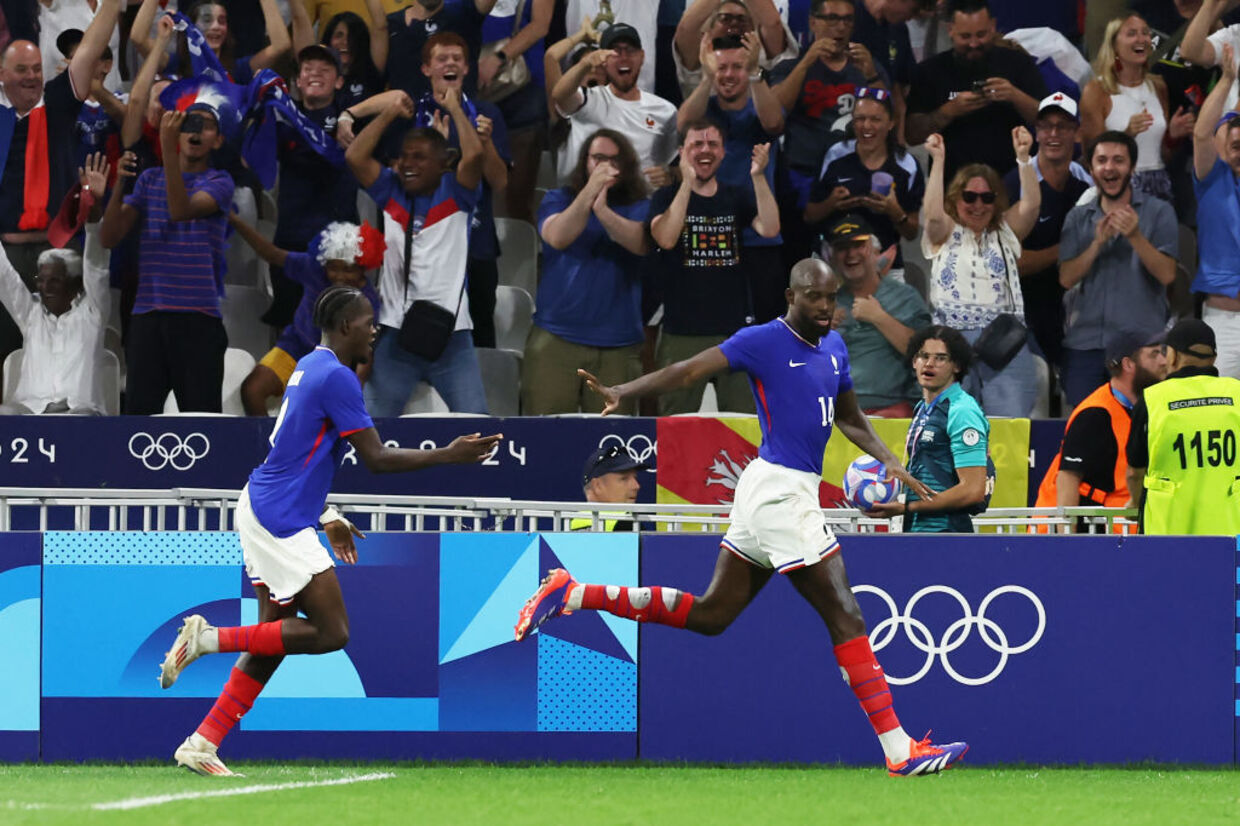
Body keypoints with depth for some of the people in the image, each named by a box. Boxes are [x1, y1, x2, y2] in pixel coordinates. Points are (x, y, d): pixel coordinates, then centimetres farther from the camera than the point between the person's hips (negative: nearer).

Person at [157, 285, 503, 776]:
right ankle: (210, 639, -10)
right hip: (281, 520, -10)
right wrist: (447, 457, -10)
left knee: (275, 639, 10)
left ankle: (202, 746, 8)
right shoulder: (337, 377, -16)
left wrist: (326, 518, 28)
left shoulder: (310, 368, 16)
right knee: (331, 633, -8)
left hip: (264, 510, 10)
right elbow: (376, 459, -17)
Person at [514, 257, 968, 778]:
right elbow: (690, 370, -17)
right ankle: (899, 751, -6)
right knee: (846, 618, -8)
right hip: (781, 490, -9)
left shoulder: (834, 348, 14)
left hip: (794, 490, 9)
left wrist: (888, 460, 16)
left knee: (710, 614, 14)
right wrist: (624, 393, -30)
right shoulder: (764, 342, -10)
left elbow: (850, 417, 29)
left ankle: (571, 596, 18)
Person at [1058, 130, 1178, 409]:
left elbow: (1167, 274, -7)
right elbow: (1067, 278, 2)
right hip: (1084, 341, 3)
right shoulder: (1078, 218, 13)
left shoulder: (1158, 212, 4)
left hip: (1140, 341, -3)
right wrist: (1098, 242, -12)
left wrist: (1135, 236, -20)